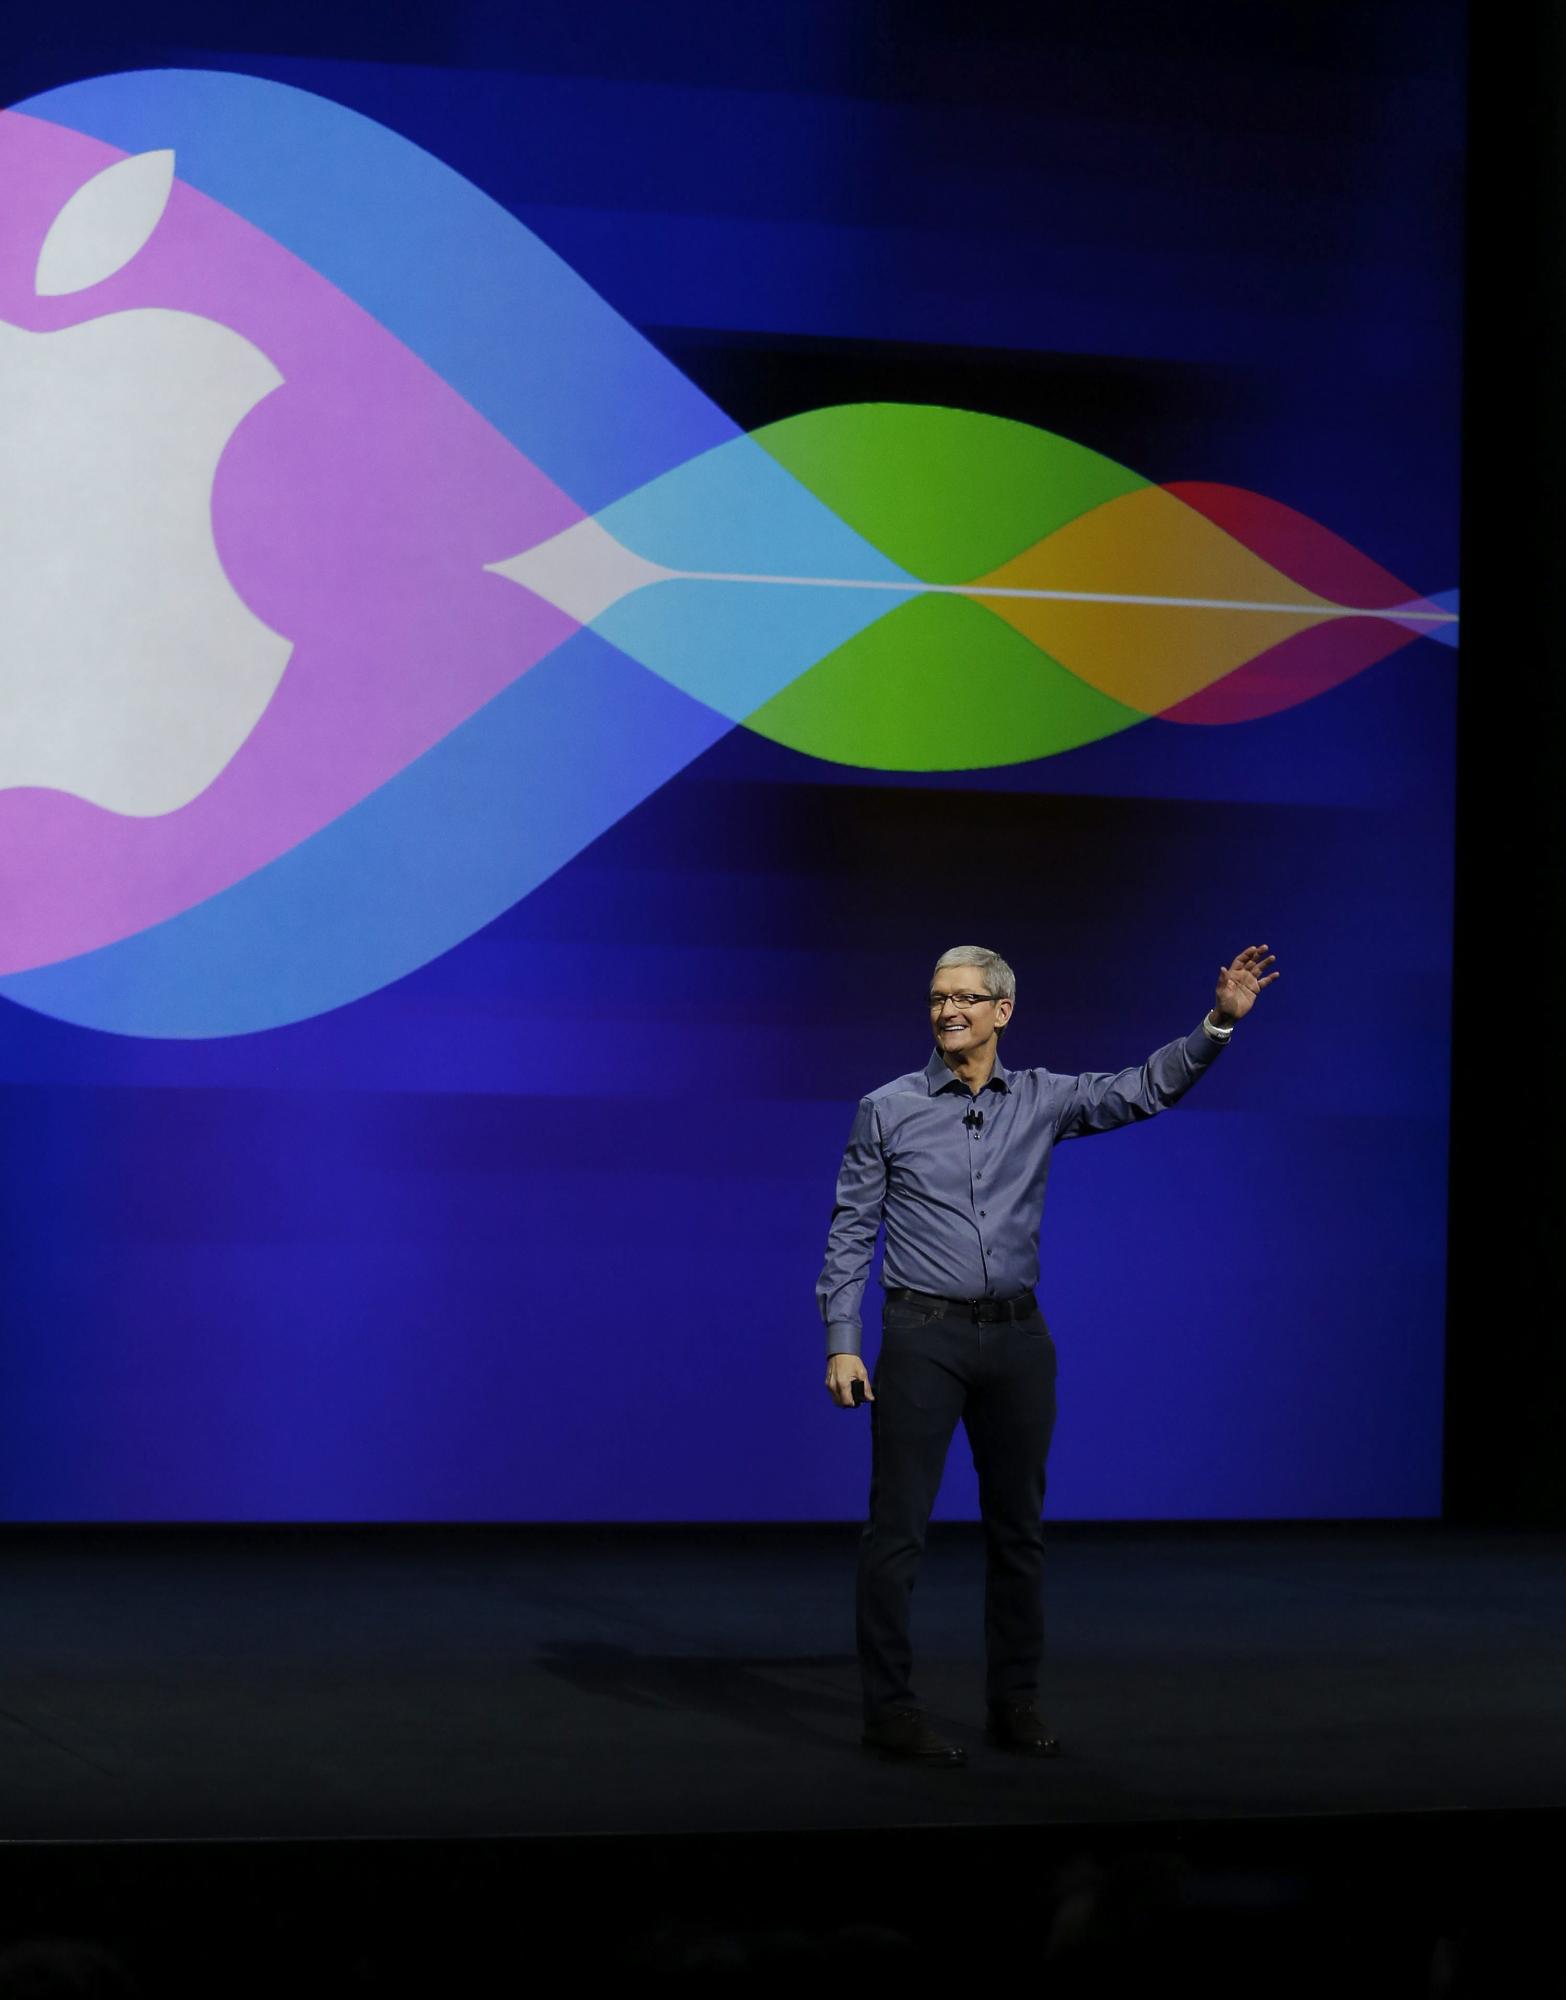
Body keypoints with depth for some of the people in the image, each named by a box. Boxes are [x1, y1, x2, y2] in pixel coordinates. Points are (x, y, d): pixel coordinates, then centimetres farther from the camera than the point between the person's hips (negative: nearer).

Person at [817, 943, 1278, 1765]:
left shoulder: (1043, 1101, 6)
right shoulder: (888, 1109, -1)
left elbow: (1146, 1089, -1)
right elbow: (851, 1233, 0)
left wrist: (1219, 1021, -15)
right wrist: (842, 1345, -6)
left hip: (1017, 1336, 3)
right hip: (924, 1336, -3)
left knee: (1018, 1526, 9)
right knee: (897, 1527, -5)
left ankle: (1014, 1703, 18)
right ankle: (888, 1708, 1)